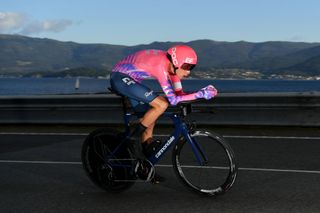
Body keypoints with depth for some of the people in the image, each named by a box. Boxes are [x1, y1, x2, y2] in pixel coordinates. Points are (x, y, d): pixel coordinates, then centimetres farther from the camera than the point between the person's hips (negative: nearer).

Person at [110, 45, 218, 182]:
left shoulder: (172, 66, -1)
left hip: (129, 80, 10)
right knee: (162, 105, -20)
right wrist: (200, 94, -33)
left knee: (150, 116, 10)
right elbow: (173, 100, -31)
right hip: (120, 78, -10)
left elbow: (179, 93, 4)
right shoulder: (161, 66, -28)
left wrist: (202, 93, -10)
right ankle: (134, 138, -7)